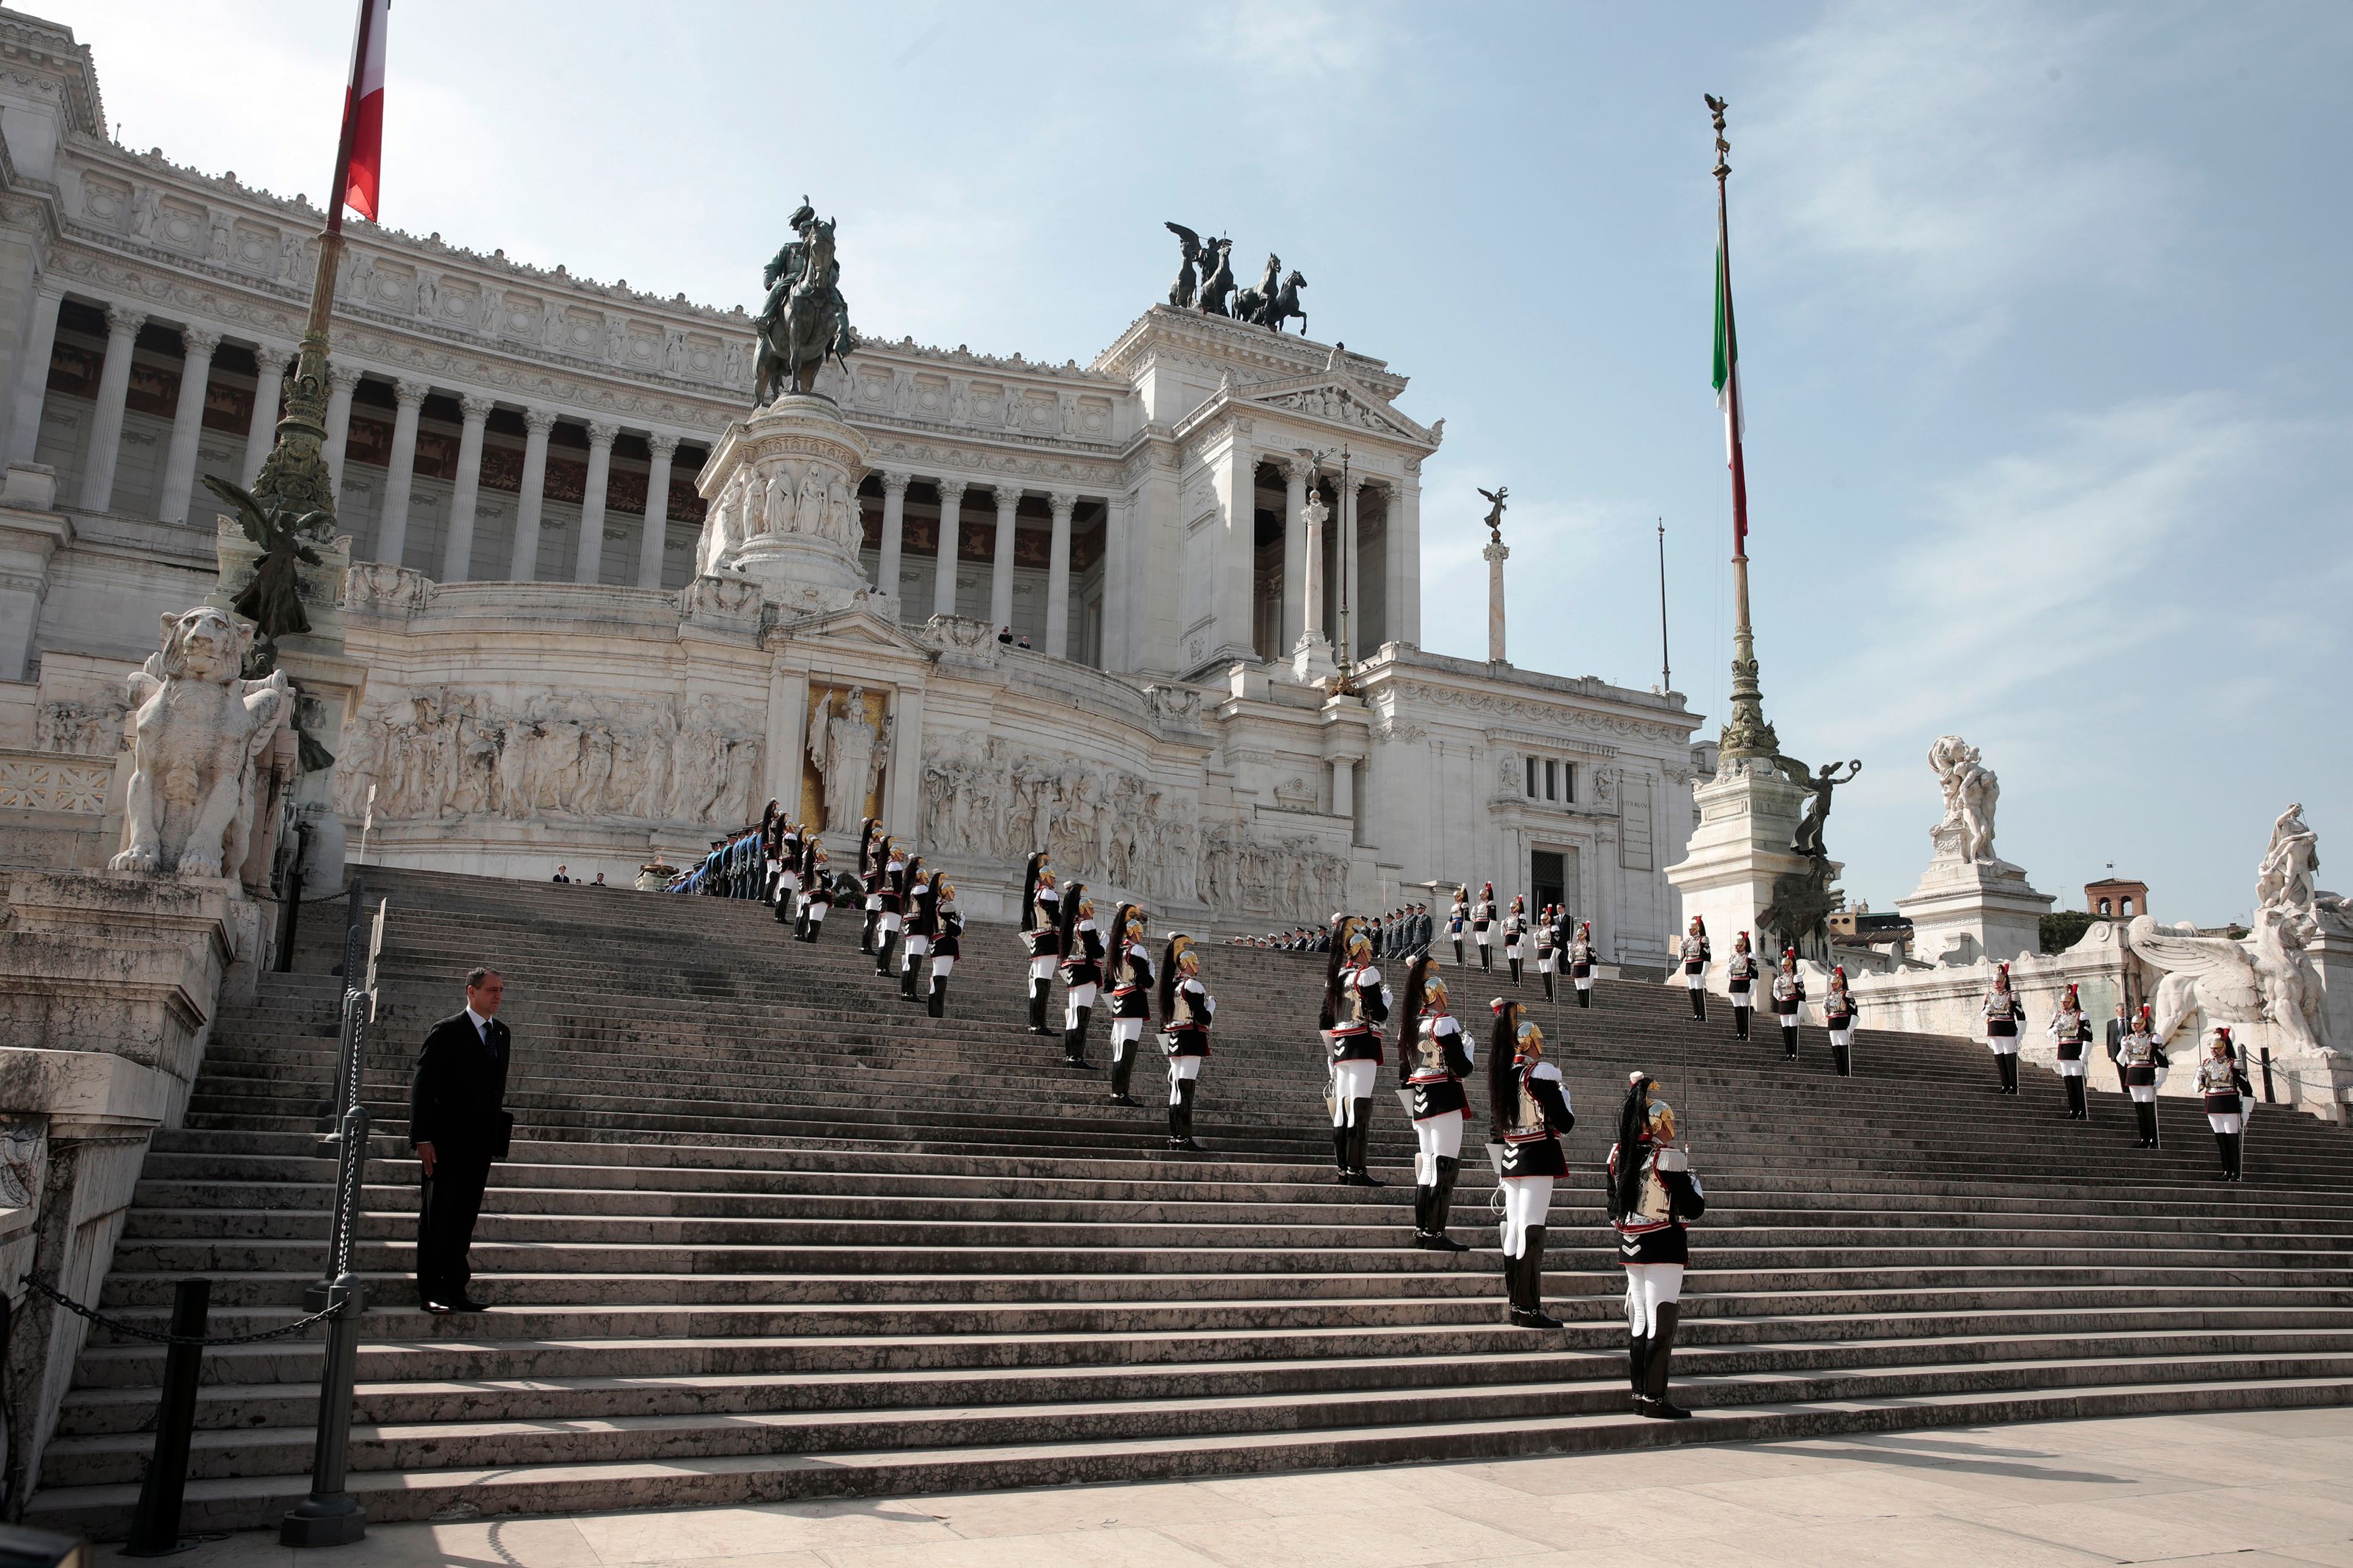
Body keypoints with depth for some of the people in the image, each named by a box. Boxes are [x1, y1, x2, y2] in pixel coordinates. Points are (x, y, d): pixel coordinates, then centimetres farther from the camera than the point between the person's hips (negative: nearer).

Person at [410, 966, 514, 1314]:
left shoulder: (502, 1034, 12)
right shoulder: (447, 1031, -7)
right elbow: (422, 1086, -10)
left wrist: (499, 1132, 10)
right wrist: (422, 1139, -16)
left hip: (481, 1142, 6)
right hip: (447, 1141, -6)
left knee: (464, 1219, 9)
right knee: (437, 1218, 2)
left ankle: (455, 1290, 14)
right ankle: (430, 1293, 8)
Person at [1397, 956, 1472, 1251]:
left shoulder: (1408, 1025, 12)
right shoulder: (1443, 1022, -11)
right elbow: (1461, 1069, -15)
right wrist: (1467, 1047, 4)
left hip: (1420, 1102, 8)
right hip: (1445, 1101, -8)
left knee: (1427, 1165, 13)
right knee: (1445, 1166, -5)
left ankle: (1421, 1231, 17)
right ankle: (1435, 1234, -6)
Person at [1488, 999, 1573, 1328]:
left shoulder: (1502, 1074, 9)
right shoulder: (1541, 1072, -12)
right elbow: (1563, 1122, -10)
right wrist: (1564, 1095, 5)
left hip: (1510, 1159, 7)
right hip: (1538, 1158, -7)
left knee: (1513, 1229, 10)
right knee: (1532, 1230, -7)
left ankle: (1515, 1305, 15)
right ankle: (1530, 1309, -6)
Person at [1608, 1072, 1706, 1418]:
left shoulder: (1619, 1155, 4)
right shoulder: (1668, 1158, -16)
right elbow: (1693, 1209, -11)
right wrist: (1692, 1178, 4)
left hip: (1630, 1247, 7)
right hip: (1664, 1248, -7)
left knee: (1639, 1321, 13)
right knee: (1662, 1323, -2)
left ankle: (1639, 1396, 18)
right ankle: (1656, 1400, 0)